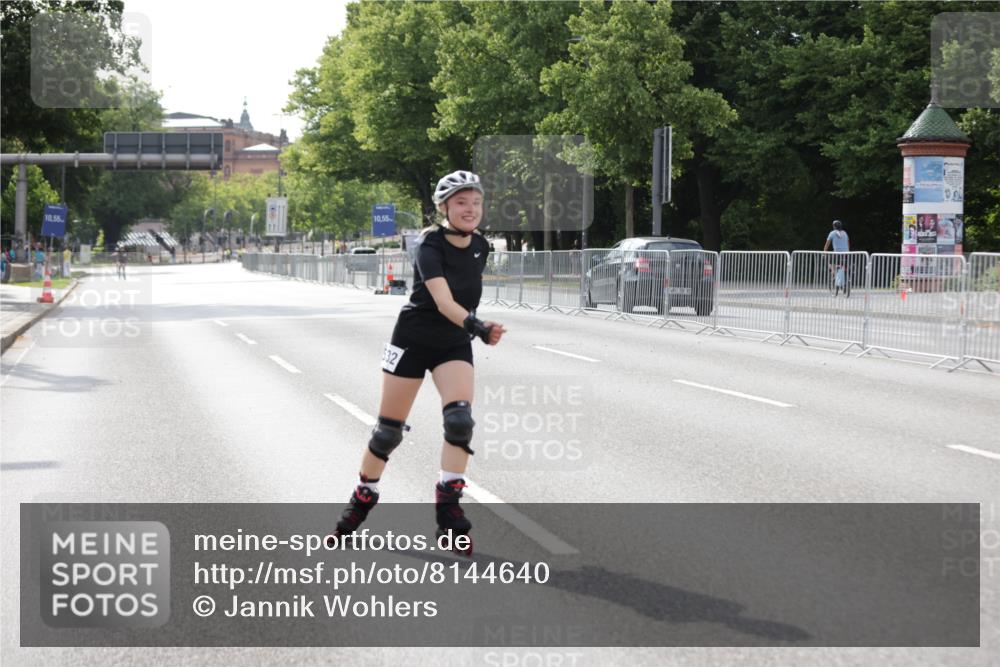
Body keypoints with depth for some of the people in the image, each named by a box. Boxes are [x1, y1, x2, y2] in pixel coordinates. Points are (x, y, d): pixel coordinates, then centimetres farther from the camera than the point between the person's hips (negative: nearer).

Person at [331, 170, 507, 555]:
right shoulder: (431, 246, -19)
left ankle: (448, 510, -15)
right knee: (388, 429, 3)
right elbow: (444, 302, -33)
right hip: (413, 339, -4)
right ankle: (363, 499, 25)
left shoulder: (481, 247, -1)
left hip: (454, 345, 4)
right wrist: (479, 327, -48)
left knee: (460, 420, -20)